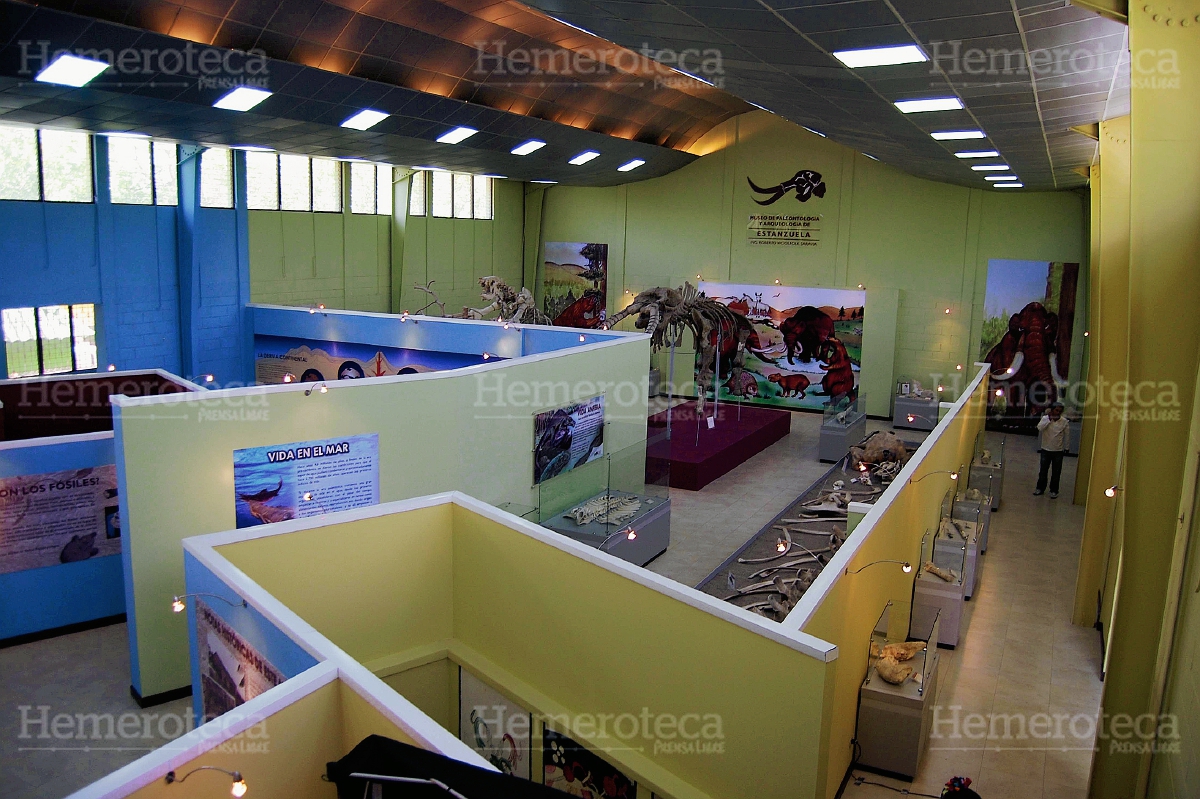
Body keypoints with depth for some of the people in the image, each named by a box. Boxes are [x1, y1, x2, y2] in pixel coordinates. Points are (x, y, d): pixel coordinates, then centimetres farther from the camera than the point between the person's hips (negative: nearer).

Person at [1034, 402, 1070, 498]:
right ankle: (1040, 488, 24)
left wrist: (1066, 448, 8)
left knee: (1056, 472, 7)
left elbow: (1066, 436, 3)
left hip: (1058, 451, 0)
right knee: (1043, 470, 10)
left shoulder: (1064, 421, -6)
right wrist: (1049, 418, -26)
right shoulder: (1045, 418, -7)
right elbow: (1039, 428, -25)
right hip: (1046, 449, 0)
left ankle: (1054, 491, 19)